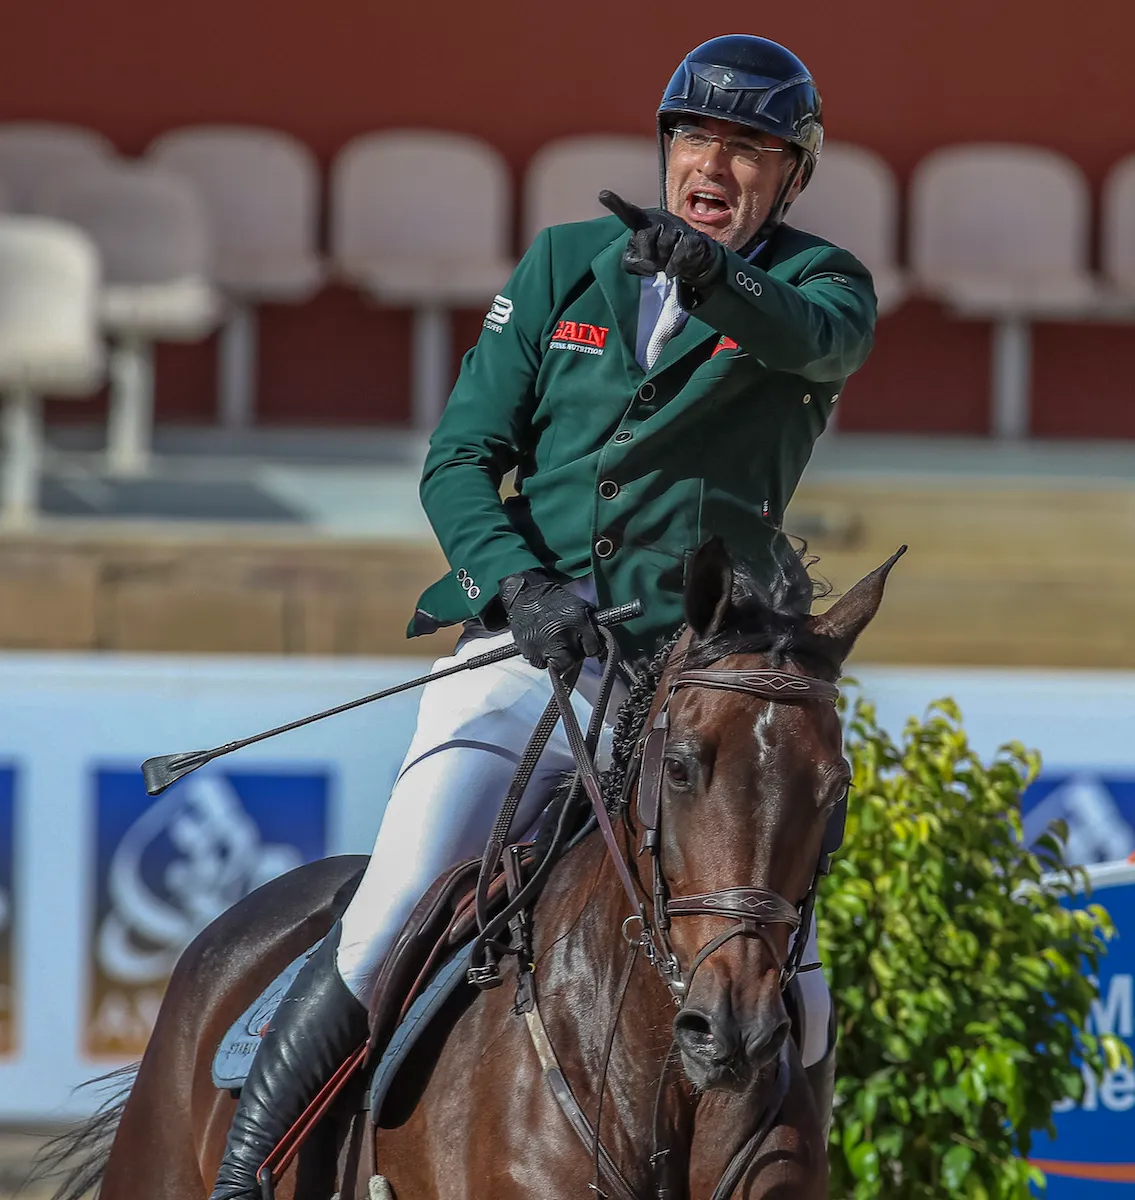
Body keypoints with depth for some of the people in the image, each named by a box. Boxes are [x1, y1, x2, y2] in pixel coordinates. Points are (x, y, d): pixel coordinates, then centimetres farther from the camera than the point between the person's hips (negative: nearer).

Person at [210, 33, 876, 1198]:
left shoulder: (815, 283, 7)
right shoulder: (563, 267, 12)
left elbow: (822, 336, -20)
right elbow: (458, 459, 8)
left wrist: (712, 277, -41)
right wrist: (515, 584, -12)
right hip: (526, 658, 1)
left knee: (788, 1003, -14)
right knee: (383, 941, -15)